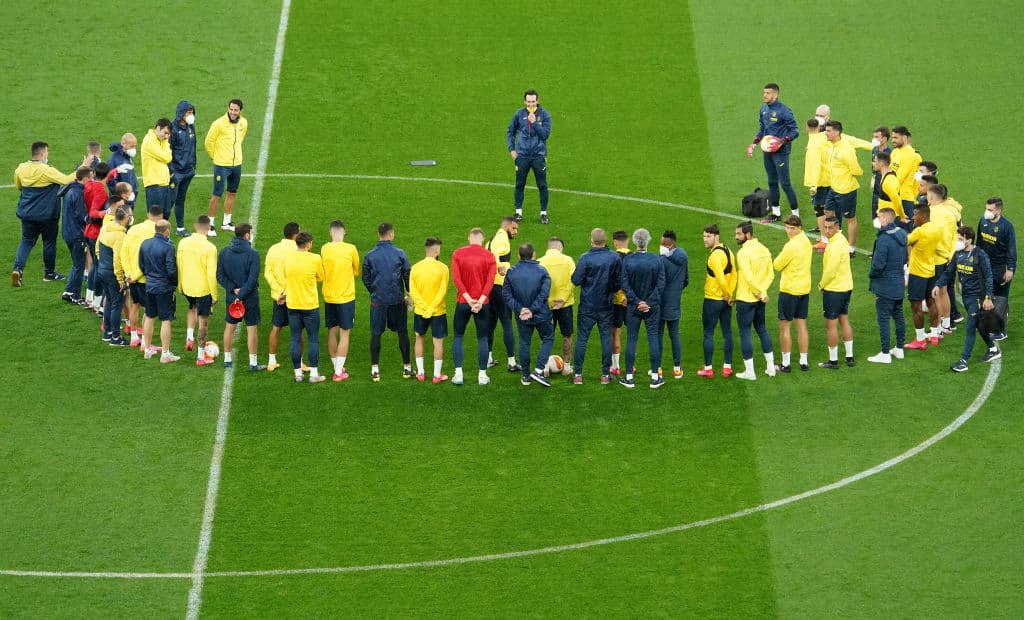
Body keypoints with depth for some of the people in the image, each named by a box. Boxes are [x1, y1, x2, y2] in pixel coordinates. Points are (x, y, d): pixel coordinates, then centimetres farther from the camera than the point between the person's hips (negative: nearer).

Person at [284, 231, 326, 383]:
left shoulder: (288, 258, -1)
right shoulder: (315, 259, -12)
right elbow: (321, 278, 3)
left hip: (292, 305, 3)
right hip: (310, 305, -3)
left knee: (295, 340, 8)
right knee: (313, 340, 5)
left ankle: (298, 373, 11)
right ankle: (314, 374, 4)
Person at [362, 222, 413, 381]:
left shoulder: (370, 255, -2)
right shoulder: (399, 253, -5)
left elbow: (366, 278, 5)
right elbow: (408, 275, 0)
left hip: (378, 301, 0)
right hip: (397, 300, 0)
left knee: (375, 334, 6)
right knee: (402, 332, 11)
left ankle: (375, 369, 3)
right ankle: (407, 367, 16)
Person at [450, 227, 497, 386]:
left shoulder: (457, 254, -1)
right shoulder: (489, 256, -2)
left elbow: (456, 278, -9)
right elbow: (490, 281, -11)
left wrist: (468, 299, -12)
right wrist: (480, 301, -16)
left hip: (463, 302, 0)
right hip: (482, 303, 0)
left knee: (458, 337, 11)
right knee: (482, 338, 8)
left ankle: (458, 374, 3)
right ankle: (482, 375, 7)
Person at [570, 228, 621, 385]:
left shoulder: (585, 258, -15)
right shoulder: (615, 258, -6)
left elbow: (576, 280, -11)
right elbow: (620, 281, 2)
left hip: (587, 305, -2)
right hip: (607, 305, 2)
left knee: (582, 338, 6)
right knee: (606, 337, 9)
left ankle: (578, 374, 8)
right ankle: (606, 374, 11)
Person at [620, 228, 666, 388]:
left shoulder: (627, 260, -8)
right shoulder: (657, 260, -6)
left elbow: (624, 285, -9)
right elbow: (660, 284, -8)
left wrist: (637, 302, -7)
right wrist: (649, 302, -7)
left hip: (633, 308, 0)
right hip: (653, 308, 0)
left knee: (631, 339, 6)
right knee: (653, 338, 7)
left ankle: (629, 377, 8)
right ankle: (655, 377, 9)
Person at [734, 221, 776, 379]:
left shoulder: (743, 253, -20)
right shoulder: (764, 249, 4)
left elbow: (749, 278, -26)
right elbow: (771, 274, 4)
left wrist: (761, 292, -14)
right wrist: (762, 291, -7)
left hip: (745, 299, -8)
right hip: (759, 300, 8)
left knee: (745, 333, 2)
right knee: (762, 329, 20)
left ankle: (749, 371, 5)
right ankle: (770, 367, 23)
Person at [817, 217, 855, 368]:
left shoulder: (834, 246, -23)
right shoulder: (842, 239, 8)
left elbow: (830, 271, -23)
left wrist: (822, 285, -5)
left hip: (833, 289, -10)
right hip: (846, 287, 10)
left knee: (831, 325, -1)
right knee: (844, 320, 17)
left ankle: (833, 360, 5)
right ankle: (849, 357, 21)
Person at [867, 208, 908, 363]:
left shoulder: (884, 239, -24)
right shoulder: (901, 234, 2)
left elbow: (878, 264, -24)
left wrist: (871, 274, -5)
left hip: (885, 285, -8)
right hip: (899, 284, 8)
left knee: (883, 319, -1)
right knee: (898, 316, 17)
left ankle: (885, 353, 2)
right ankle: (899, 348, 27)